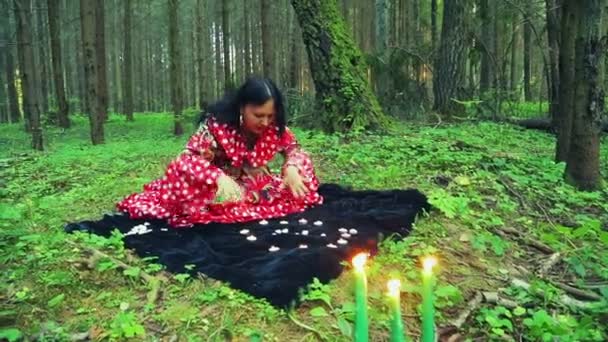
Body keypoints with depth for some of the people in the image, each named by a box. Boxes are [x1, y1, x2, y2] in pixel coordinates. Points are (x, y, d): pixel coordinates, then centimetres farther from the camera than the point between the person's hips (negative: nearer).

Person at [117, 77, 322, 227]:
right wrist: (219, 178, -48)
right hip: (223, 188, -5)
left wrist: (291, 168, -25)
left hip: (256, 187, 6)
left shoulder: (275, 127, -13)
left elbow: (294, 150, 0)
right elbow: (187, 160, -30)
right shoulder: (216, 125, -25)